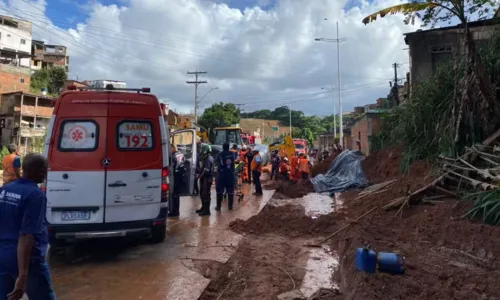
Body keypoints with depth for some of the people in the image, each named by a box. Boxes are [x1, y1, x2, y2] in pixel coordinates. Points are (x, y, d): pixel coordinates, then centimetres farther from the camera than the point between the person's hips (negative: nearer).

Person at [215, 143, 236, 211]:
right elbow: (235, 158, 20)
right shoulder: (232, 154, 2)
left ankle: (218, 206, 5)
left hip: (221, 174, -2)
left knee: (219, 191, 4)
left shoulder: (219, 155, -7)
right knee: (230, 191, 9)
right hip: (230, 174, 3)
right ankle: (230, 206, 10)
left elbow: (216, 162, 6)